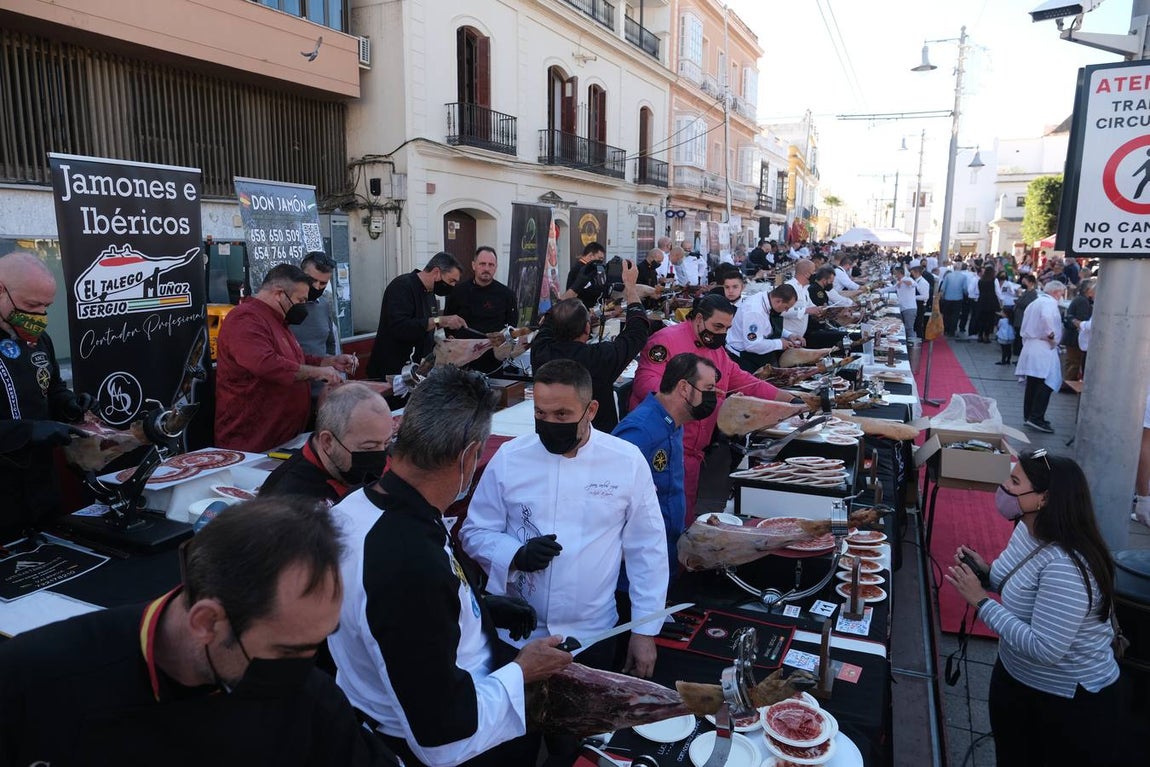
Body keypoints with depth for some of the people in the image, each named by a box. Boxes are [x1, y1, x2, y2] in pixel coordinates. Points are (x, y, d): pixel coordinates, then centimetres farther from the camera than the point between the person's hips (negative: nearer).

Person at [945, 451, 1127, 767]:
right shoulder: (1026, 529, -6)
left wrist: (981, 600, -30)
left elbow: (1044, 649, -34)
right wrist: (986, 571, -9)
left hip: (1072, 704, -8)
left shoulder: (1065, 567, -34)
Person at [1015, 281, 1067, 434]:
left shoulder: (1034, 303, 20)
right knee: (1047, 384, -10)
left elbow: (1025, 327, 22)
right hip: (1043, 348, -10)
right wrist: (1050, 335, -19)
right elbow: (1047, 318, -30)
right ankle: (1036, 418, -14)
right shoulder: (1050, 302, -9)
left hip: (1030, 345, 10)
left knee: (1032, 384, 12)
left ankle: (1029, 416, 16)